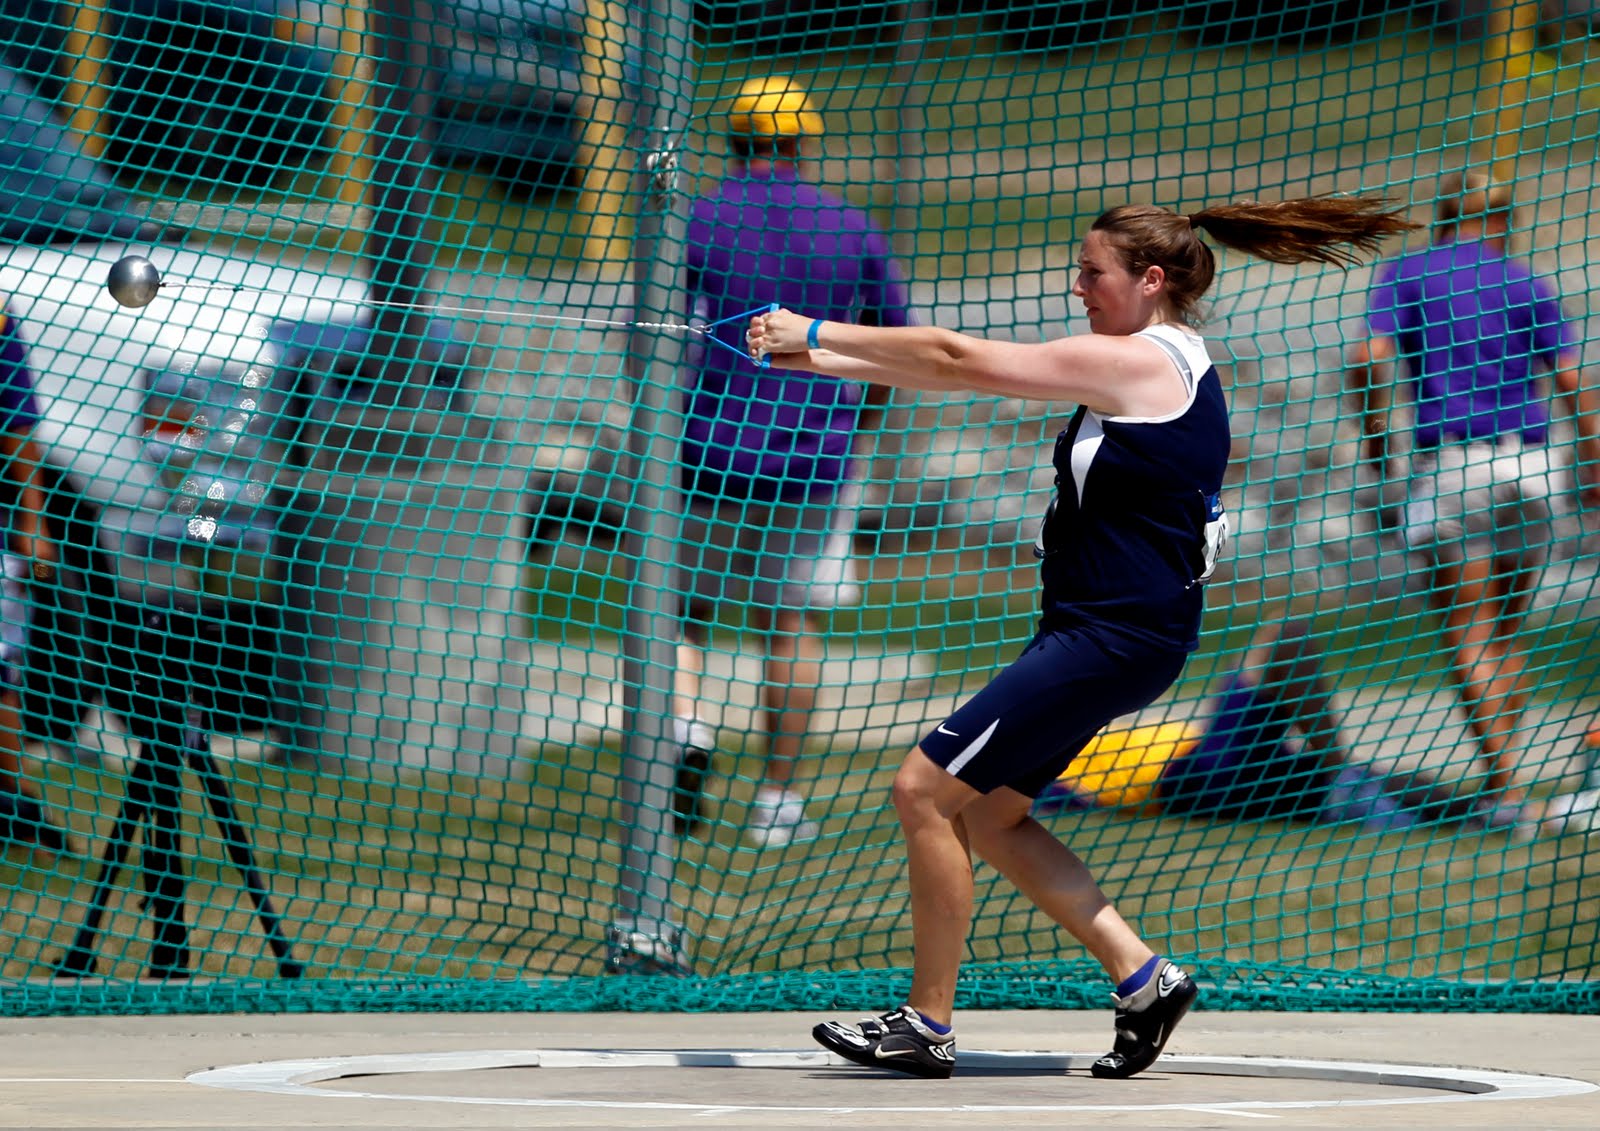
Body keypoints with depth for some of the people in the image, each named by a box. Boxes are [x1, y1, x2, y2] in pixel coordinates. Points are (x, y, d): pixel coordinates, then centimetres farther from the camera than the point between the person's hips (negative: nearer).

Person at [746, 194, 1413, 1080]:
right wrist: (815, 362, 13)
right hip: (1103, 632, 10)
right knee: (985, 813, 14)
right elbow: (973, 374, 16)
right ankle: (1141, 976, 14)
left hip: (1114, 637, -10)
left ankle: (927, 1024, 0)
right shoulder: (1159, 364, 15)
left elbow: (959, 361, -14)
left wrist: (816, 333, -5)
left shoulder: (1134, 363, -15)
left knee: (925, 789, -7)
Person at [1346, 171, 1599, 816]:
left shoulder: (1405, 274, 8)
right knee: (1505, 636, 15)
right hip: (1527, 462, 3)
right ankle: (1502, 767, 12)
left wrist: (1374, 436, 6)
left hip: (1451, 464, -3)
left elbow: (1369, 358, -7)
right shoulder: (1523, 284, 13)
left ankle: (1502, 782, -14)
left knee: (1468, 639, -3)